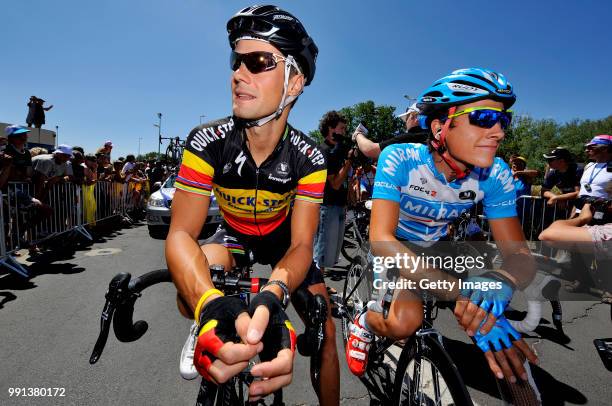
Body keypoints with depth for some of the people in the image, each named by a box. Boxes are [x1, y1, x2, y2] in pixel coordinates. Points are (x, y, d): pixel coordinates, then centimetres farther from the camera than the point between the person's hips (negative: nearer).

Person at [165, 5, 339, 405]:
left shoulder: (309, 157, -26)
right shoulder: (207, 142, -27)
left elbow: (301, 245, -29)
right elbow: (181, 233, -30)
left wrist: (271, 298, -53)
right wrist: (211, 303, -51)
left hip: (282, 240, 1)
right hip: (234, 235, 0)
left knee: (325, 330, -9)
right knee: (192, 299, -30)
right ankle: (208, 330, 6)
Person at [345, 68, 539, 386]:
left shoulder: (494, 175, -19)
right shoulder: (400, 159, -30)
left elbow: (518, 256, -19)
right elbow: (380, 239, -39)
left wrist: (499, 282, -45)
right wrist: (463, 293, -50)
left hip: (436, 248, 4)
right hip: (394, 248, -3)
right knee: (404, 324, -27)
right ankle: (365, 321, 9)